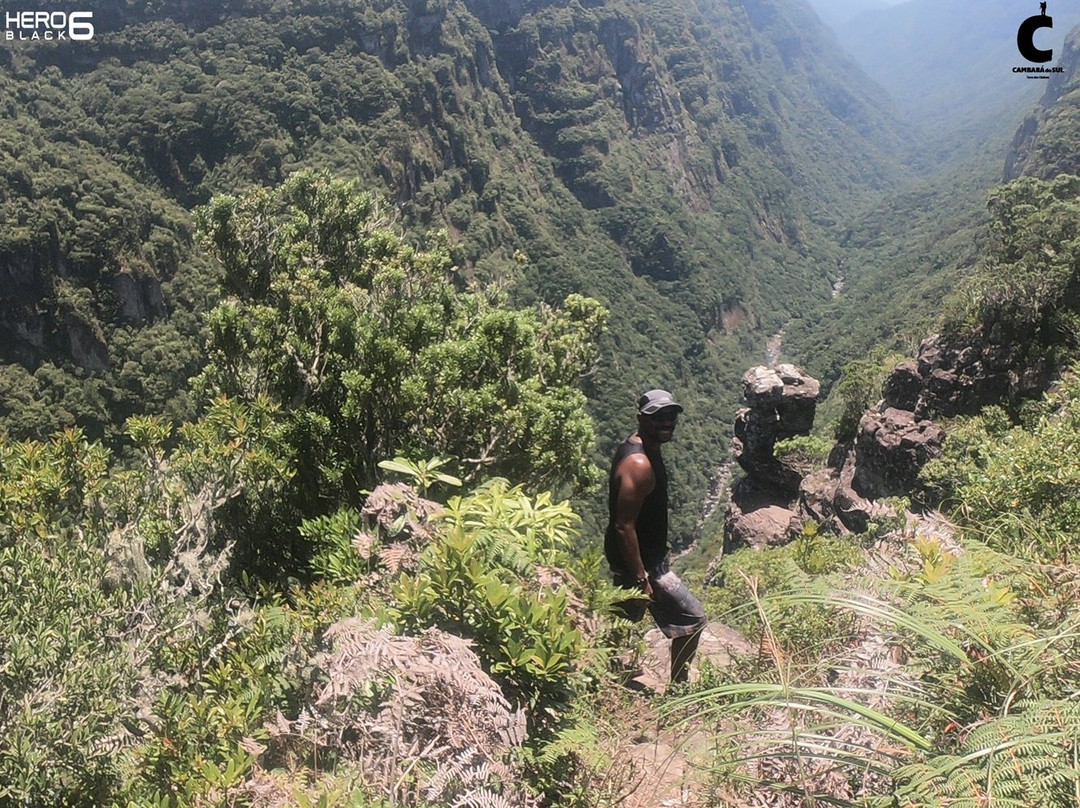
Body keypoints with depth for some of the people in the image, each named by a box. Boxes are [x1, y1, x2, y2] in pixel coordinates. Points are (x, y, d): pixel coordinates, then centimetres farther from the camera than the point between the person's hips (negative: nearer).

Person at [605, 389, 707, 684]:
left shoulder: (637, 448, 5)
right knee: (692, 619, 1)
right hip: (641, 562, -10)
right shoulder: (639, 464, -27)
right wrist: (641, 579, -25)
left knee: (625, 621, 23)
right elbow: (624, 526, -28)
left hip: (635, 557, 10)